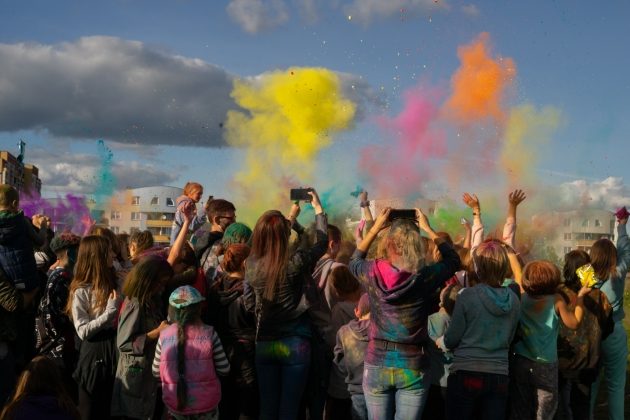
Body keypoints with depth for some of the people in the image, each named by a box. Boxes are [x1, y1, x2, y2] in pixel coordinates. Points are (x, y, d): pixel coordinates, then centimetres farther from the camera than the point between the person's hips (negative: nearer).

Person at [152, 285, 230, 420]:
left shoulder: (164, 335, -8)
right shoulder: (209, 333, -12)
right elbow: (224, 370, -7)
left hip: (175, 405, 2)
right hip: (206, 405, -1)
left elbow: (156, 372, 2)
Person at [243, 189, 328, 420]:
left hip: (264, 344, 3)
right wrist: (318, 208, 14)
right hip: (295, 343, -3)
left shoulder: (251, 264, -6)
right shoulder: (296, 262, -17)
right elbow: (322, 242, 1)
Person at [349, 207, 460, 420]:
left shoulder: (373, 272, -10)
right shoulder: (424, 276, -13)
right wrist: (428, 229, 11)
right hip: (413, 367, -1)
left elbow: (354, 261, 16)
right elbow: (454, 260, 9)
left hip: (377, 364, 1)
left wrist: (375, 227, 14)